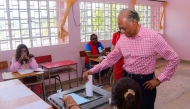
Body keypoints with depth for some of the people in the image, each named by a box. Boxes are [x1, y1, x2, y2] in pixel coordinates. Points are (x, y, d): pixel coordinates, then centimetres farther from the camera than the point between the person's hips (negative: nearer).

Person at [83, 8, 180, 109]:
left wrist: (159, 79, -12)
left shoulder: (153, 37, -16)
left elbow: (174, 58, -11)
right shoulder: (122, 39, -1)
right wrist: (92, 70, -2)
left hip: (144, 82, -4)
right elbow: (111, 58, 7)